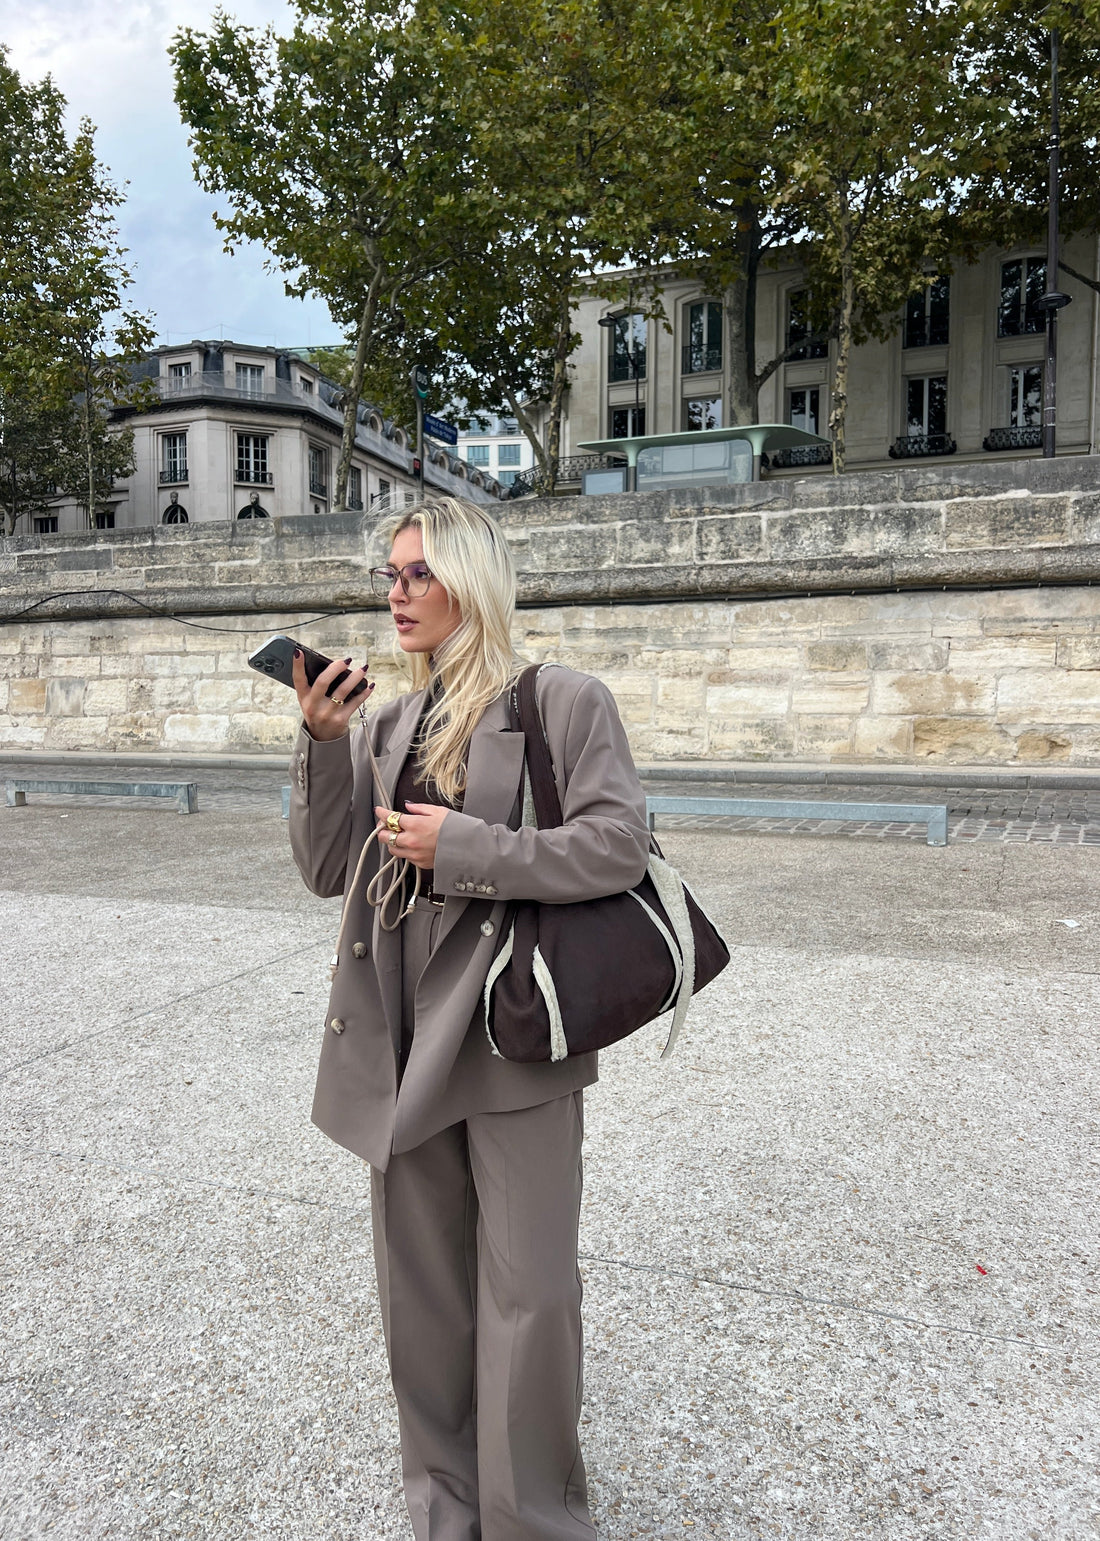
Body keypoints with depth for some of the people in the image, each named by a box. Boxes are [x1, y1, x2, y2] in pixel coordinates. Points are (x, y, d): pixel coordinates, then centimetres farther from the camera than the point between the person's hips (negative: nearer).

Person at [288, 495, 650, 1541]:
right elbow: (328, 870, 5)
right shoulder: (389, 721, 8)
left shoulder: (562, 701, -7)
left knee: (527, 1296, 9)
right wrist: (322, 744, -9)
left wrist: (461, 849, -18)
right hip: (403, 1041, 5)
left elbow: (618, 846, -15)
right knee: (421, 1289, 19)